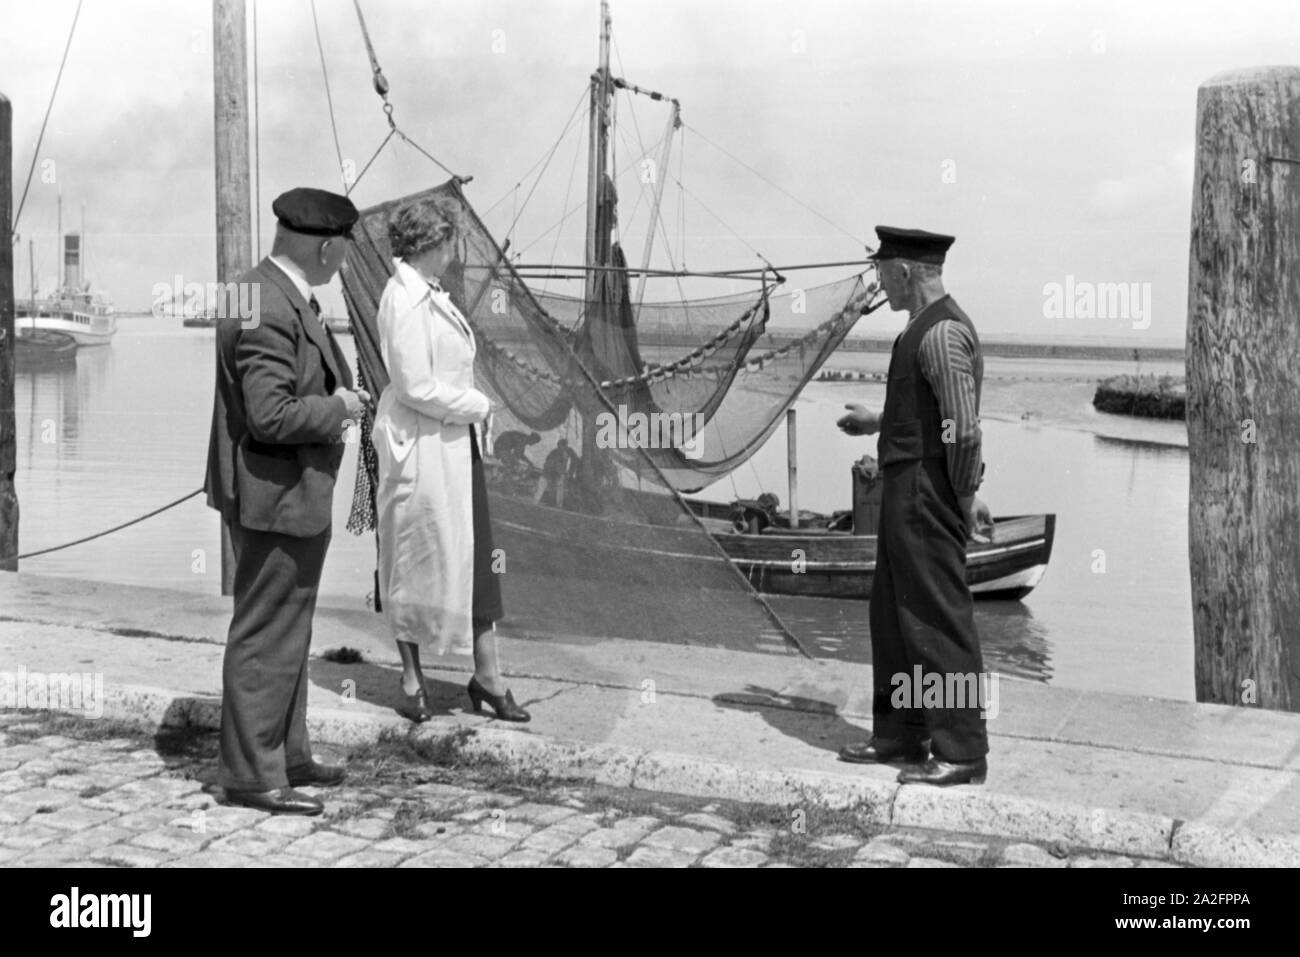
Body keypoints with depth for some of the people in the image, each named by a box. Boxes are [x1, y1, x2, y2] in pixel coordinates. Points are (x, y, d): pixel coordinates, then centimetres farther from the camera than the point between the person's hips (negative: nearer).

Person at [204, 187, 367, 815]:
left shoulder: (285, 297, 9)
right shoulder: (269, 310, -23)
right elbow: (271, 415, -28)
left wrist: (336, 397, 7)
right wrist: (336, 408, -14)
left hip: (290, 490, 11)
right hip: (277, 496, -11)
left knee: (287, 631, 19)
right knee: (266, 637, -1)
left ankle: (286, 755, 32)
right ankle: (251, 773, 11)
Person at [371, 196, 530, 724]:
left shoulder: (431, 293, 11)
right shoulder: (404, 300, -18)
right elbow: (416, 387, -21)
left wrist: (470, 407, 4)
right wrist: (477, 404, -11)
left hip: (456, 442, 9)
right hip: (420, 448, -9)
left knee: (476, 556, 9)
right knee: (416, 560, 5)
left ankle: (487, 676, 18)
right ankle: (412, 679, 20)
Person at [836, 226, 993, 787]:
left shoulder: (942, 333, -18)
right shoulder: (927, 328, 14)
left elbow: (964, 427, -22)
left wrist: (966, 500, -16)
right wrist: (879, 422, 26)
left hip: (927, 493, -11)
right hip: (908, 491, 11)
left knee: (938, 619, -5)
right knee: (892, 613, 17)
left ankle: (961, 752, 4)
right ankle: (900, 735, 28)